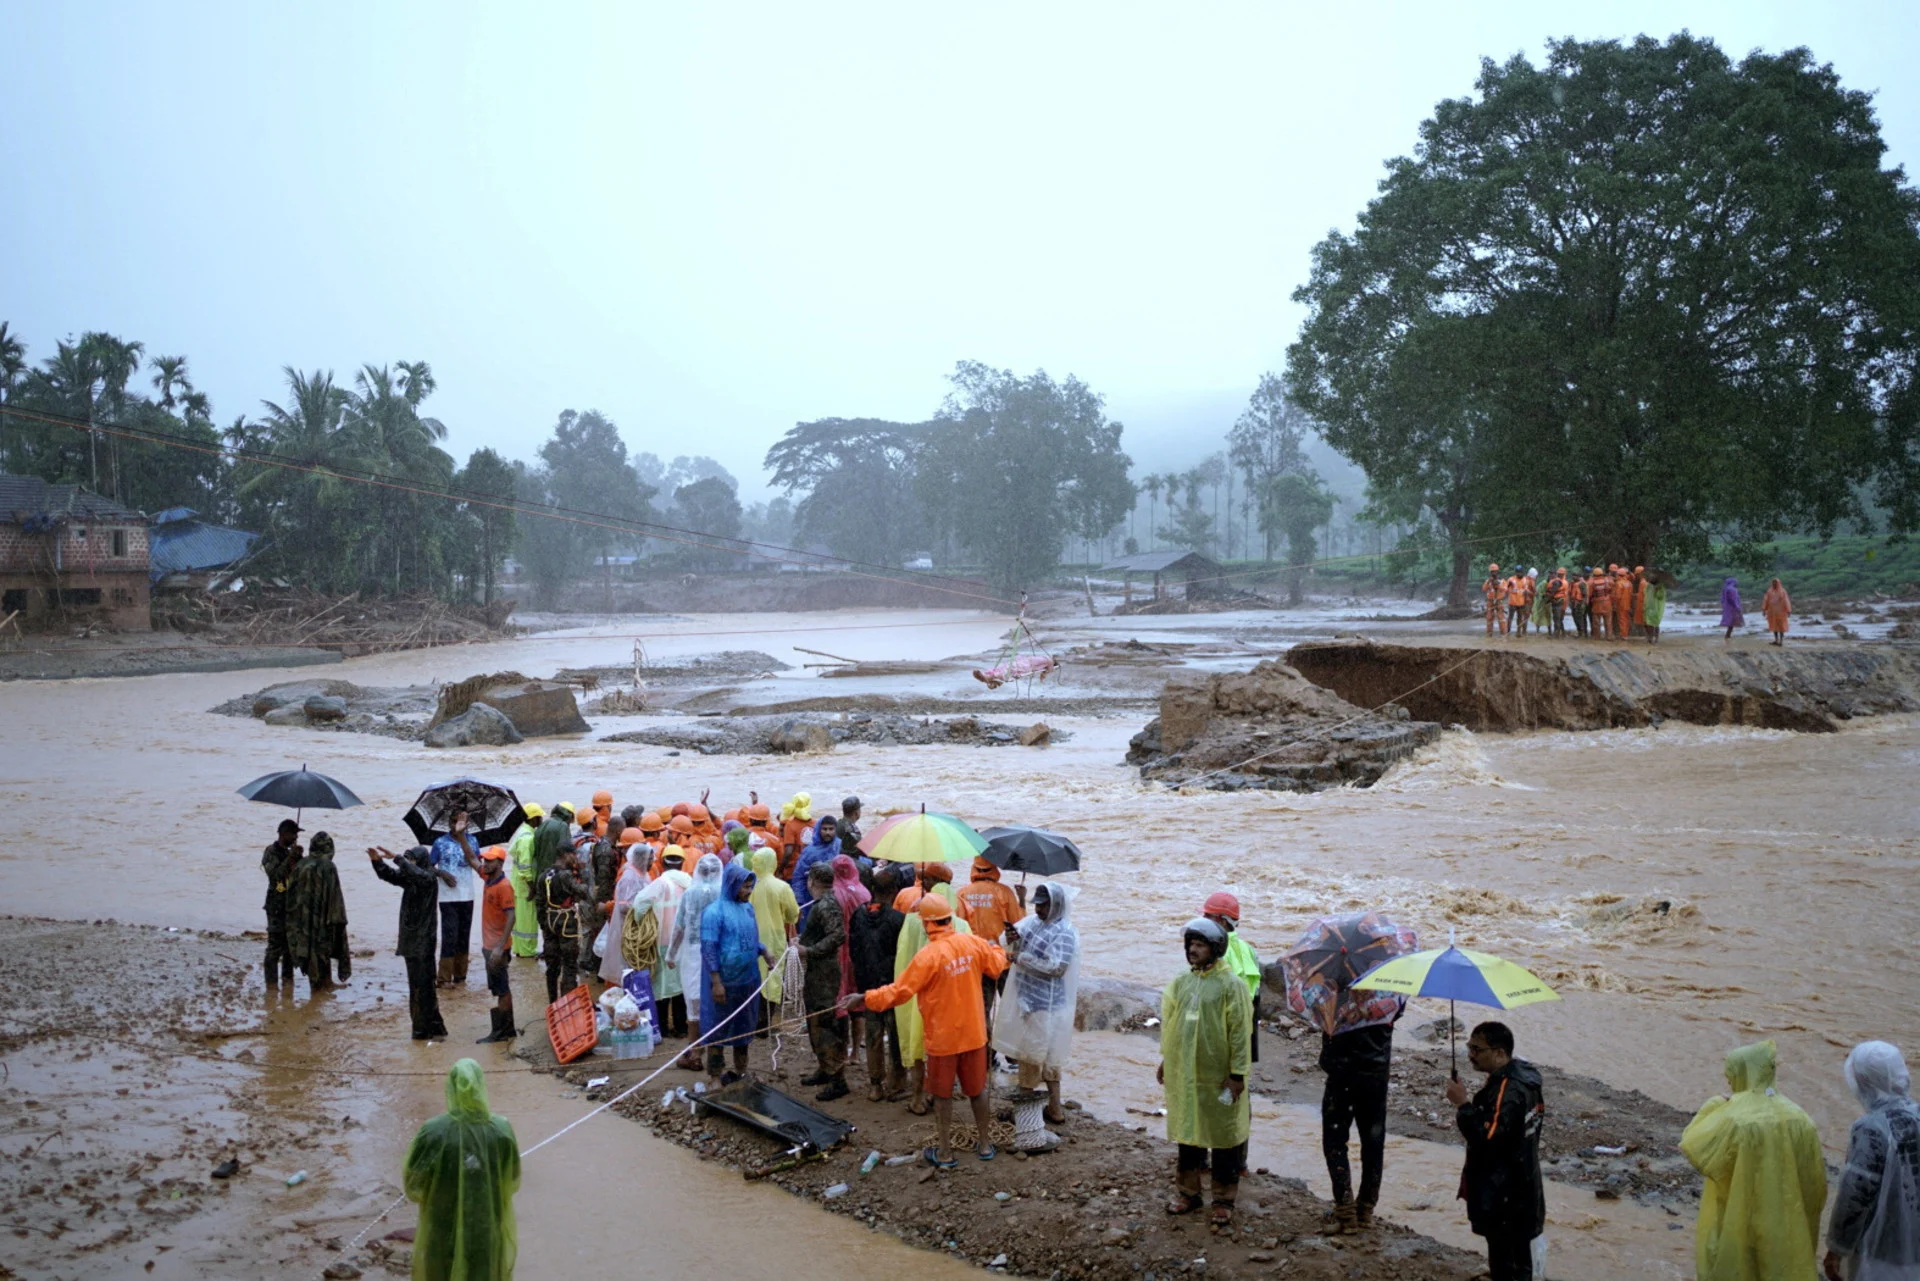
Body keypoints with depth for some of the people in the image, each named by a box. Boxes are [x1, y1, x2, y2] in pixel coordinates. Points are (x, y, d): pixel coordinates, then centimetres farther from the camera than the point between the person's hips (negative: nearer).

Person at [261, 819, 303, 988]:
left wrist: (298, 857, -7)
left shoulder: (290, 852, 14)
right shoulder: (271, 852, -9)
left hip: (292, 904, 8)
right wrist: (290, 858, -26)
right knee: (275, 944, -7)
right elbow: (275, 874, -21)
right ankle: (272, 982, -3)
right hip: (277, 906, -7)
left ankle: (287, 976, 23)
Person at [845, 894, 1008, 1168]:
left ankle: (942, 1153, 19)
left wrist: (864, 999, -12)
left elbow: (899, 991, -20)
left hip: (943, 1037, -4)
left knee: (942, 1095, 11)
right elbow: (998, 965, 8)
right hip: (974, 1033, 4)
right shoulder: (973, 943, -8)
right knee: (977, 1089, 18)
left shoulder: (928, 956, -22)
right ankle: (985, 1145, 29)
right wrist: (996, 948, 30)